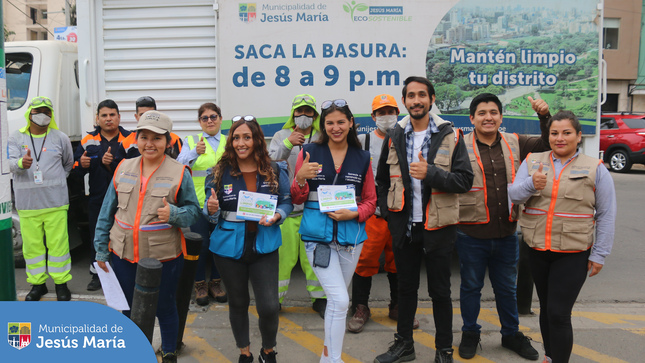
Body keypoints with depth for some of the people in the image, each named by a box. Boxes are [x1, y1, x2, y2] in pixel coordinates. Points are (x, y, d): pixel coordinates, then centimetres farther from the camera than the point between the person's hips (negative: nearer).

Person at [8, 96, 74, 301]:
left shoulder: (60, 138, 7)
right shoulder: (16, 138, 7)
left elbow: (69, 163, 18)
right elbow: (10, 162, -9)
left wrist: (57, 181, 8)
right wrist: (22, 163, -31)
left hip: (55, 202, -1)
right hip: (27, 205, 1)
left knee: (58, 244, 0)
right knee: (32, 245, 7)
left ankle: (61, 283, 12)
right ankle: (37, 284, 21)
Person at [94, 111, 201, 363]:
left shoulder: (179, 173, -7)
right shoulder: (124, 169, 3)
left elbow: (193, 211, -5)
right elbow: (107, 211, 8)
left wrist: (174, 214, -26)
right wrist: (101, 249, 8)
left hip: (164, 257, -3)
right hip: (123, 255, 4)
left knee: (164, 307, 13)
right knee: (128, 307, 19)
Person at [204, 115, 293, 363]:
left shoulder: (275, 171, -3)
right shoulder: (220, 172, -3)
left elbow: (287, 203, 4)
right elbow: (210, 214, 3)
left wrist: (276, 216, -16)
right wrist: (212, 210, -20)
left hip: (264, 247, -1)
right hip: (229, 247, 1)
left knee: (269, 307, -6)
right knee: (237, 303, 17)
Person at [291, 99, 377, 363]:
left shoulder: (362, 158, 6)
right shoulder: (309, 153, 0)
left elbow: (370, 201, 9)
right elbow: (297, 199, 3)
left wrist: (353, 214, -11)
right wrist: (300, 178, -18)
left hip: (351, 237, 3)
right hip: (318, 236, -3)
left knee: (336, 299, 15)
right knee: (340, 300, -12)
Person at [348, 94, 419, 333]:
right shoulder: (362, 141, 5)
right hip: (371, 212, -2)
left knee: (398, 262, 11)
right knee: (365, 261, -4)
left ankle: (397, 307, 27)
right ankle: (360, 309, 13)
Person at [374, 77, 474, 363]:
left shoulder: (450, 136, -3)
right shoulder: (394, 137, 6)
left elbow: (465, 180, -10)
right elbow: (383, 180, 16)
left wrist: (430, 173, -23)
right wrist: (387, 211, 4)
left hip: (438, 225, -3)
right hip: (403, 225, 3)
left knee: (440, 291, 8)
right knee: (406, 288, 16)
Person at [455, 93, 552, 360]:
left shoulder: (515, 144, 7)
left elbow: (547, 143, 13)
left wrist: (545, 116, -1)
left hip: (506, 231, 4)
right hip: (472, 233, -4)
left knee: (507, 287, 19)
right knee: (471, 286, 12)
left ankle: (511, 334, 38)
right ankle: (470, 334, 31)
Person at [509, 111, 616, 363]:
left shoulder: (595, 169, -2)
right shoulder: (532, 162, 5)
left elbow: (606, 215, 0)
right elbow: (514, 195, -4)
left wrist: (599, 254, -3)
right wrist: (531, 184, -25)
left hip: (573, 254, -3)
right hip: (537, 250, 3)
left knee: (558, 313, -9)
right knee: (546, 308, 17)